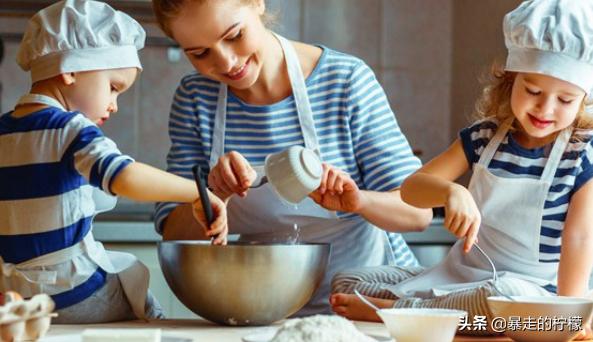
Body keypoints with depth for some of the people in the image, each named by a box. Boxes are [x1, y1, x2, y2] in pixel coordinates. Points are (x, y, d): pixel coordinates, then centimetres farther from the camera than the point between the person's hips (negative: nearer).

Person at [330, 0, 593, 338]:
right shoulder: (485, 136, 3)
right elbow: (412, 188, 0)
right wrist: (450, 192, -24)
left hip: (529, 288, -5)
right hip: (457, 274, 5)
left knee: (506, 297, -42)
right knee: (347, 282, 0)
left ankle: (392, 310, -25)